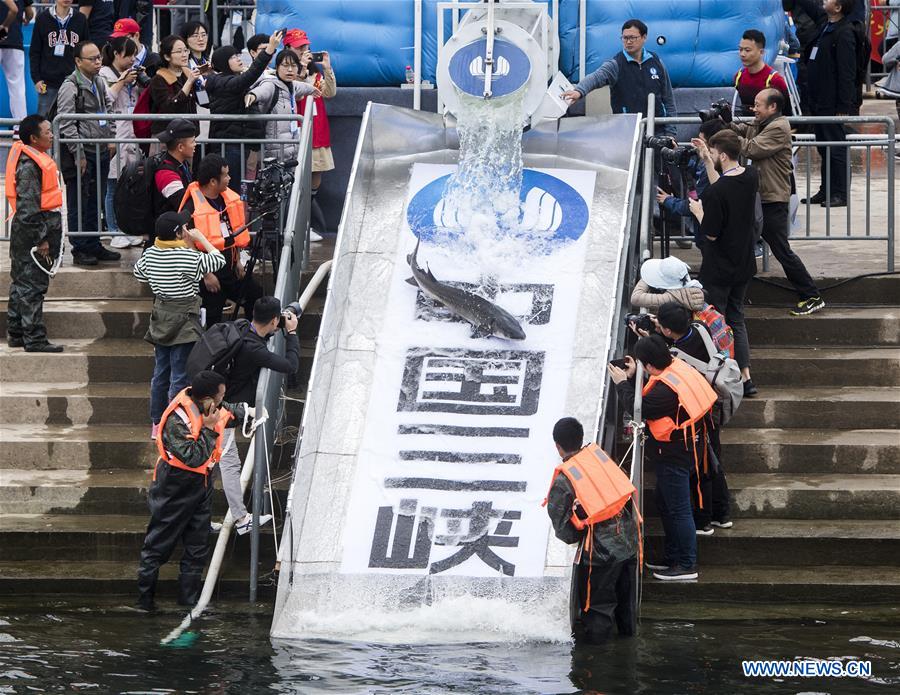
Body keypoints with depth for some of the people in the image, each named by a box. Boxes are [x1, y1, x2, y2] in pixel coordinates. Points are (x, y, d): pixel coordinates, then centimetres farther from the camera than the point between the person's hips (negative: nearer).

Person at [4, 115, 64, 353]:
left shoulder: (36, 158, 12)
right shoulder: (28, 165, -20)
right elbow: (28, 206, -23)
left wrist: (46, 237, 24)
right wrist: (40, 240, -21)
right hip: (33, 227, -11)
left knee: (21, 283, 15)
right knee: (32, 285, -6)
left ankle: (15, 333, 23)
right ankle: (34, 339, -3)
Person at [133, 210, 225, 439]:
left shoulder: (151, 254, 0)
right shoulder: (189, 257, -19)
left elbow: (139, 273, 18)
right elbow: (218, 260, -9)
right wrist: (201, 239, -1)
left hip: (160, 317, 7)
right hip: (184, 320, -7)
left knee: (161, 372, 15)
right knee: (180, 376, -3)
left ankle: (157, 424, 22)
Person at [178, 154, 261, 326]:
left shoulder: (227, 198, 4)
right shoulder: (192, 208, -21)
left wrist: (238, 261, 14)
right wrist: (206, 275, -17)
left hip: (230, 267, 8)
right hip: (210, 274, -8)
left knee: (256, 295, 14)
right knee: (212, 318, 0)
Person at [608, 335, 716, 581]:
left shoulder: (666, 389, -30)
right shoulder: (677, 367, 0)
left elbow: (639, 407, -23)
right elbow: (650, 397, 10)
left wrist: (623, 383, -11)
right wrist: (633, 377, 4)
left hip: (674, 456, -10)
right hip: (683, 449, 10)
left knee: (677, 508, 0)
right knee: (665, 504, 22)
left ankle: (687, 565, 9)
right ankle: (673, 558, 33)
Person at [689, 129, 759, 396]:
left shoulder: (715, 193, -26)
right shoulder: (750, 178, -3)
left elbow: (710, 233, -20)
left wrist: (698, 211, -3)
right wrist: (707, 160, 11)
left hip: (718, 270, -7)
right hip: (743, 264, 7)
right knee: (736, 318, 19)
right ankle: (745, 377, 17)